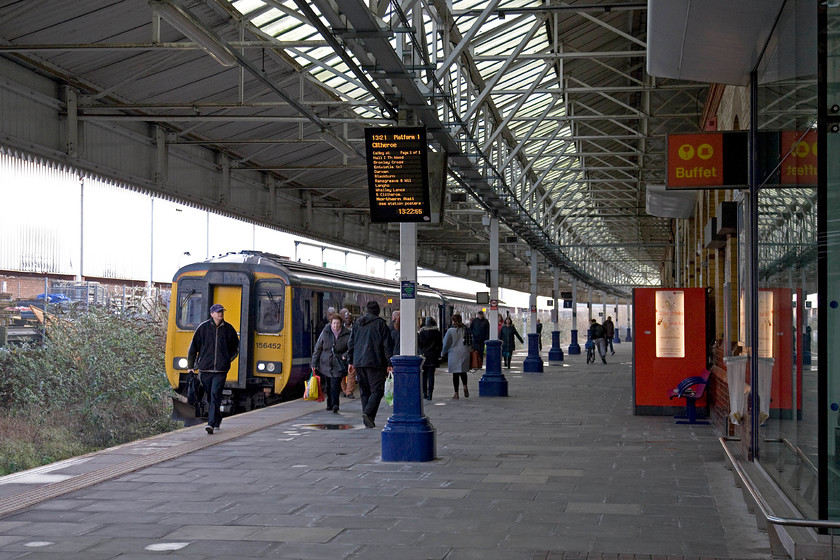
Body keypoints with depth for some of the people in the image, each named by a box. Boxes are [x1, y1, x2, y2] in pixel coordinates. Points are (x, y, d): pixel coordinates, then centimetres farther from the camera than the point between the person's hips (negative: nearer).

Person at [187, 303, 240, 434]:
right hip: (205, 369, 1)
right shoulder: (203, 327, 1)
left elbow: (236, 348, 21)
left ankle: (211, 423, -16)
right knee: (210, 396, 9)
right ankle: (217, 420, 28)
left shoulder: (229, 329, 5)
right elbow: (193, 347, 8)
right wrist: (190, 366, 8)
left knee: (215, 395, -13)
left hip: (221, 370, -1)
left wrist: (228, 359, 9)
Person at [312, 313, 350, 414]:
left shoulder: (346, 334, -5)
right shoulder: (325, 332, 0)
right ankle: (329, 404, 22)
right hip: (325, 364, 2)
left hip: (338, 365, -2)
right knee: (328, 385, 9)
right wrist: (314, 363, 6)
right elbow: (318, 348, 6)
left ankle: (335, 404, -19)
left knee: (335, 384, -16)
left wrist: (345, 355, -19)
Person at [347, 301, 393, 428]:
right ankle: (368, 413, -23)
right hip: (375, 363, -5)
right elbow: (386, 346, -4)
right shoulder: (380, 324, -2)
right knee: (377, 390, -2)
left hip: (358, 363, 5)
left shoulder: (357, 323, 13)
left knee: (364, 391, 11)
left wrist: (350, 362, 17)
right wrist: (389, 364, -1)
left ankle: (368, 420, 8)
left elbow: (351, 344, 13)